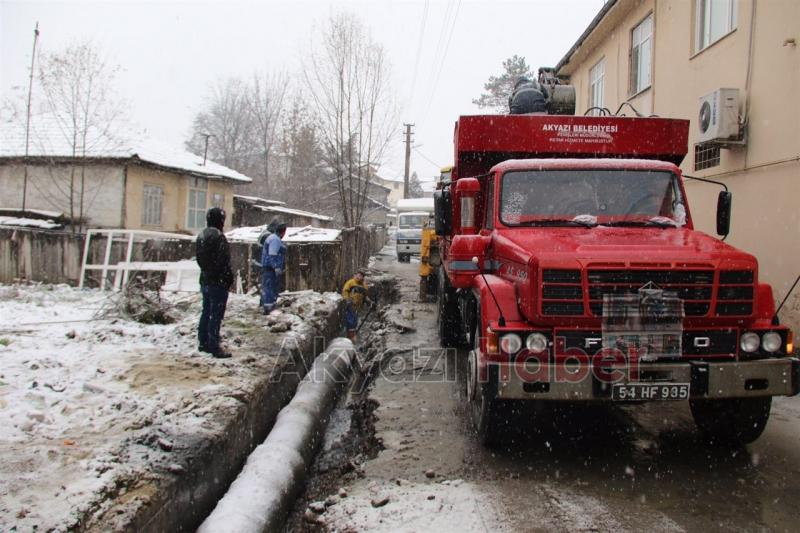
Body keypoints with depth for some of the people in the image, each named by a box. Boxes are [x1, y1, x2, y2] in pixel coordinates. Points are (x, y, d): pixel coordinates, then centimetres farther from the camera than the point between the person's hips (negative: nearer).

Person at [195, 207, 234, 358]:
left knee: (206, 312, 17)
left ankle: (204, 342, 26)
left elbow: (200, 259, 15)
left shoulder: (201, 236, 11)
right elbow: (224, 262, -21)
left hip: (205, 280, 9)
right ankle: (214, 346, -1)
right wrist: (229, 278, -11)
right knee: (216, 314, -4)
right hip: (217, 282, -9)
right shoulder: (218, 236, -19)